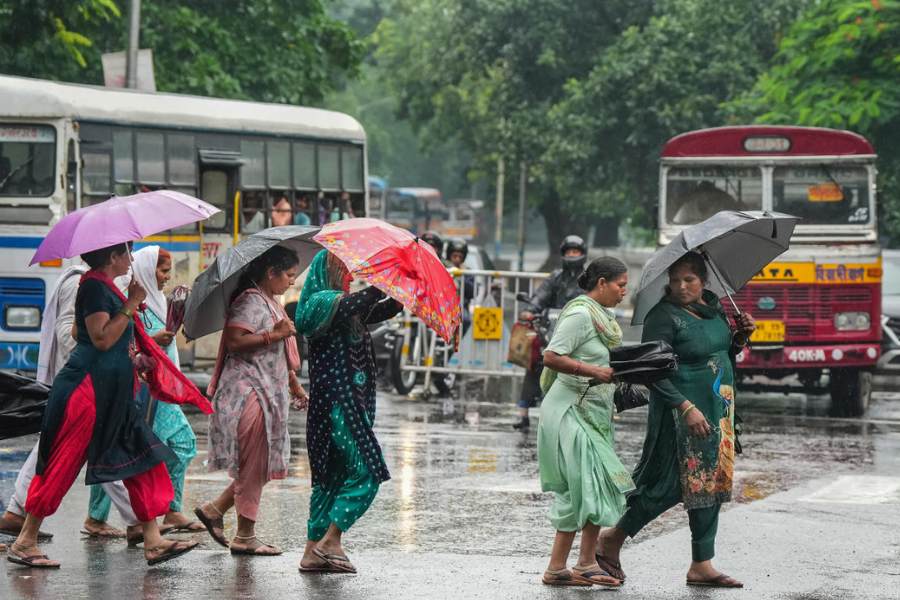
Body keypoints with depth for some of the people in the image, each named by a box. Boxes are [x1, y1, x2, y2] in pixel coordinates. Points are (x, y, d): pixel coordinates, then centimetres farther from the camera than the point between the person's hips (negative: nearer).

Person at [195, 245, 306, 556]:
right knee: (254, 464, -6)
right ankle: (245, 536, -1)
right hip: (248, 392, -10)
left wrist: (294, 384, 29)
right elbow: (234, 341, -24)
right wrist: (273, 334, -23)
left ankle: (215, 509, 19)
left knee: (262, 464, 10)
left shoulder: (271, 304, 19)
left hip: (269, 393, 10)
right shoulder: (250, 301, -13)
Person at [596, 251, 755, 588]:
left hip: (717, 409, 8)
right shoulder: (664, 317, -15)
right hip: (679, 412, -8)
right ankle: (611, 540, 11)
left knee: (711, 482, 6)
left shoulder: (713, 307, 9)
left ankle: (702, 566, 10)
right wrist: (686, 408, -27)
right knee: (671, 485, -6)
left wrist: (740, 337, 1)